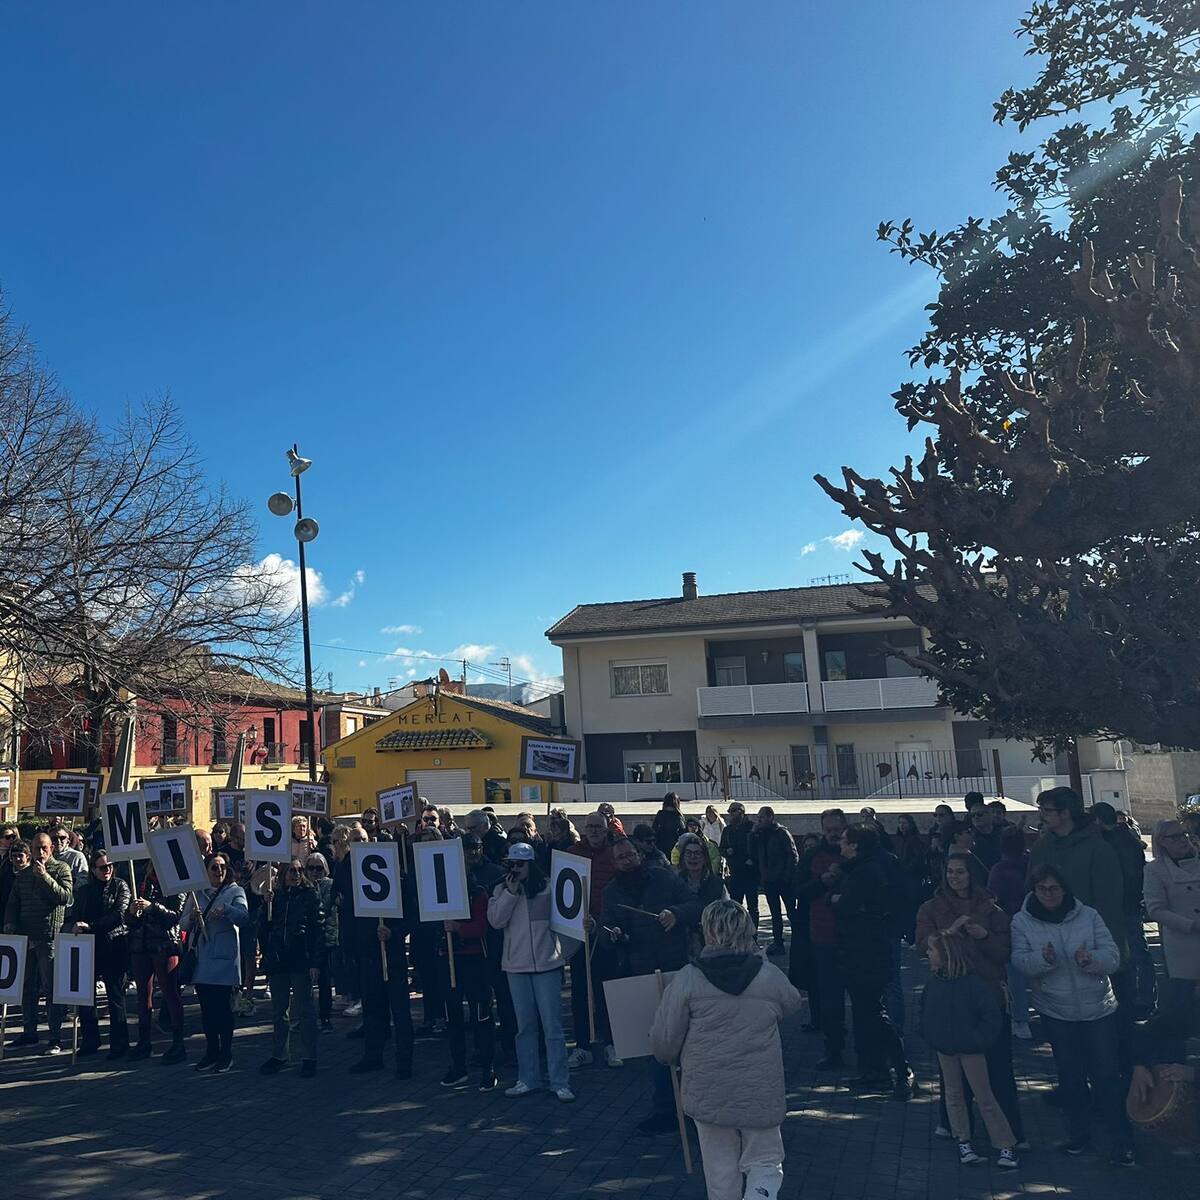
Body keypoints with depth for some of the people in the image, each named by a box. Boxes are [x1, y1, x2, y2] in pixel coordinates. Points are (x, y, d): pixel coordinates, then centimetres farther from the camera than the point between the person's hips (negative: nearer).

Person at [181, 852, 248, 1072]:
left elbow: (244, 916, -15)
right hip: (201, 958, 4)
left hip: (224, 958, -4)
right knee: (206, 1007, 10)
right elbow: (182, 924, 10)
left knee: (223, 1006, -2)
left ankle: (226, 1054, 9)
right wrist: (192, 917, -12)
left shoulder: (235, 891, 1)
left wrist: (225, 909, -32)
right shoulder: (197, 894, 13)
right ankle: (211, 1051, 23)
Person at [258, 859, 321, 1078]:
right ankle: (278, 1056, 26)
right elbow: (263, 929, 10)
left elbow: (317, 929, -6)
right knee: (279, 1011, 14)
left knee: (304, 1010, 1)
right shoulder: (274, 897, 7)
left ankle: (309, 1058, 10)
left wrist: (315, 962, -11)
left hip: (301, 960, -4)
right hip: (277, 961, 4)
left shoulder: (309, 895, -2)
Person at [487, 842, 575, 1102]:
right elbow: (495, 920, -8)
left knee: (552, 1025, 0)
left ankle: (560, 1082, 9)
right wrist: (511, 892, -14)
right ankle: (527, 1079, 24)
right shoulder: (502, 890, 5)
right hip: (516, 964, 3)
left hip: (546, 963, -3)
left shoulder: (547, 888, -3)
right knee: (525, 1026, 13)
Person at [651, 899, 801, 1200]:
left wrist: (674, 1058, 16)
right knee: (765, 1162, 15)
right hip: (761, 1094, 1)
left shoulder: (687, 979, -13)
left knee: (720, 1170, 17)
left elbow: (663, 1042, -7)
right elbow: (792, 1005, 16)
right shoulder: (771, 976, -7)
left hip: (708, 1093, 0)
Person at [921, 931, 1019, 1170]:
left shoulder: (973, 983, -21)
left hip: (970, 1050, -5)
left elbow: (992, 1014, -16)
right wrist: (930, 1034, 4)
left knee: (985, 1098, 3)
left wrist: (978, 1039, -16)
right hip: (944, 1049, 5)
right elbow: (925, 1009, 12)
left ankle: (1006, 1146, 14)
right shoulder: (934, 981, -4)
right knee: (953, 1094, 13)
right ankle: (963, 1141, 26)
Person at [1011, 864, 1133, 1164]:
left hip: (1098, 1008, 0)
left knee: (1106, 1074, 0)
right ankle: (1079, 1133, 28)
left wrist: (1091, 959, -27)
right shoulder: (1022, 922, -5)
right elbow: (1020, 961, -13)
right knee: (1070, 1075, 12)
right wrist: (1043, 958, -33)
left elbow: (1113, 956, -7)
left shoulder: (1088, 915, -4)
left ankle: (1122, 1140, 14)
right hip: (1056, 1012, 1)